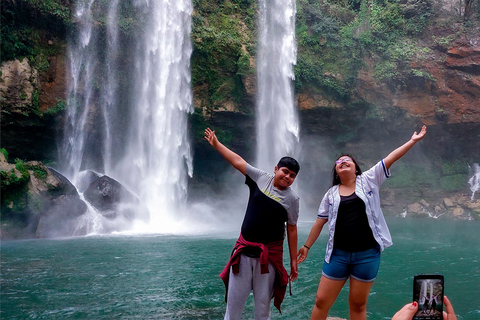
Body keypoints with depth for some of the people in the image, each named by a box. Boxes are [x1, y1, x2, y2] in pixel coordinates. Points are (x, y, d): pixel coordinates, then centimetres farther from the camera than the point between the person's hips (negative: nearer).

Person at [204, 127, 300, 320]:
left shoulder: (292, 199, -4)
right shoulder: (261, 178, 1)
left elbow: (291, 229, 0)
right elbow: (238, 161, 7)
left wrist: (293, 261, 1)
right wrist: (216, 144, 10)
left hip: (269, 254, -2)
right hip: (244, 249, 2)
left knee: (263, 303, 6)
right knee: (233, 300, 7)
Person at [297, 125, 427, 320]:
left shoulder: (369, 180, 4)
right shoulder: (331, 193, 8)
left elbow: (391, 158, -2)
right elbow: (319, 222, 13)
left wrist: (413, 141, -5)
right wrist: (306, 246, 15)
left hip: (367, 254, -1)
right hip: (338, 254, 2)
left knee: (358, 304, 8)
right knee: (322, 301, 2)